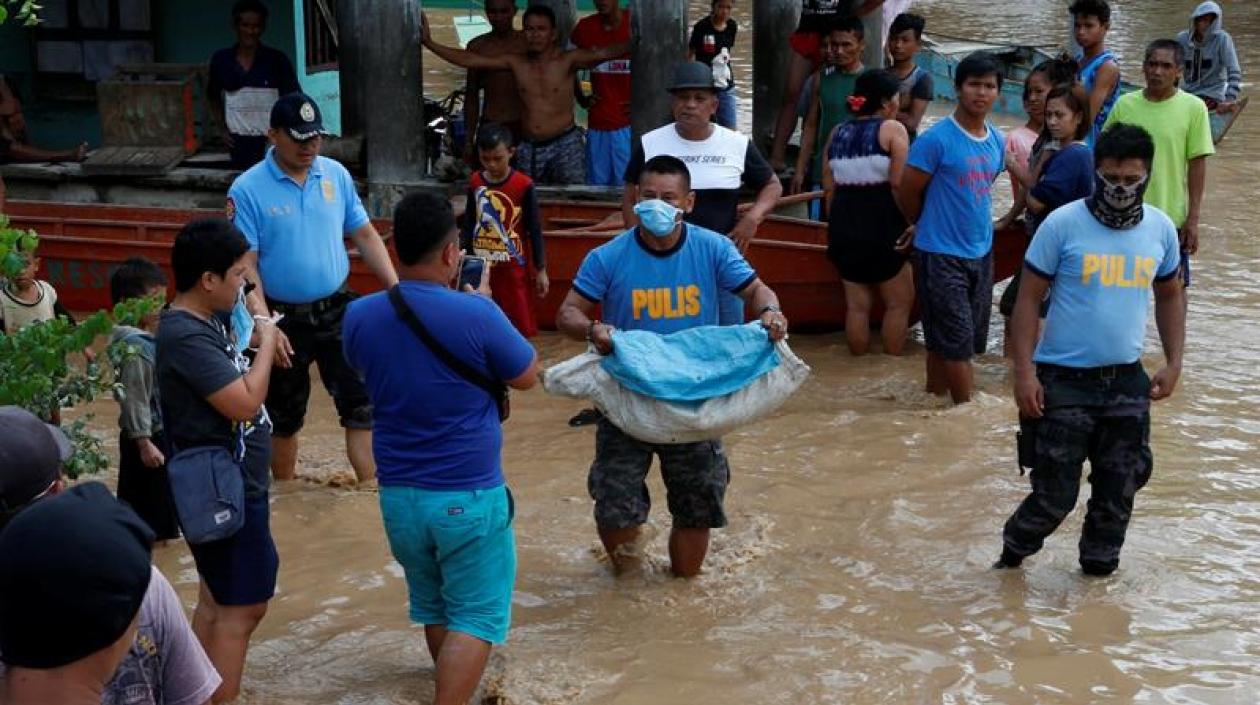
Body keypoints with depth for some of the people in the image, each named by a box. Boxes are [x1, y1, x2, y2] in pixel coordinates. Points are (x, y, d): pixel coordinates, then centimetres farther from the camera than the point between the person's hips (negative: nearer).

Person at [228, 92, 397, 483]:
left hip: (338, 310, 3)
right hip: (284, 319, -2)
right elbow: (245, 264, -13)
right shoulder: (248, 189, -11)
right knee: (284, 418, 13)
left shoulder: (336, 174, 1)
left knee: (362, 404, -5)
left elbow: (365, 234, 8)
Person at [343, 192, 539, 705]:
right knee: (476, 615, 6)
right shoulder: (475, 314, -19)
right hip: (469, 496, -5)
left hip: (398, 494, 5)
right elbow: (526, 376, -4)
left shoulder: (359, 316, -6)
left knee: (432, 604, 25)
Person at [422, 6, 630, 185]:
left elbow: (603, 53, -23)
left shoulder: (568, 60, -6)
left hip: (564, 144, -4)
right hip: (528, 148, 4)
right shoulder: (516, 63, 5)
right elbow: (468, 60, 5)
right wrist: (429, 42, 0)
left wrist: (631, 46, -42)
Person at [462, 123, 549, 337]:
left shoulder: (523, 185, -11)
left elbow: (535, 230, -5)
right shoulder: (475, 183, 1)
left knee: (518, 325, 1)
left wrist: (540, 270, -3)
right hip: (480, 268, 4)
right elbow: (468, 225, 11)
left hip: (513, 268, -4)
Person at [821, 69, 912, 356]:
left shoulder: (837, 133, 11)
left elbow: (829, 187, 10)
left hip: (844, 227, 6)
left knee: (857, 303, 12)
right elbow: (899, 184, -16)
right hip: (883, 226, -6)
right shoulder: (892, 130, -7)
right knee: (898, 302, 8)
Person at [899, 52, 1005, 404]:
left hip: (981, 252, 6)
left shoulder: (997, 141, 7)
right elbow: (908, 192, -8)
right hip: (941, 255, -6)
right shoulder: (936, 139, -14)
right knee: (957, 340, -4)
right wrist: (924, 227, 8)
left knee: (944, 341, 15)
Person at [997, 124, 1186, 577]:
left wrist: (1174, 362, 8)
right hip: (1064, 383, -4)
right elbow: (1029, 298, -7)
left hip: (1127, 383, 4)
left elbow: (1169, 295, 16)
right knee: (1056, 492, 2)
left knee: (1119, 489, 12)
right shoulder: (1063, 224, -12)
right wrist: (1024, 372, -13)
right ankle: (1012, 553, 28)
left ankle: (1099, 570, 32)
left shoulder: (1161, 229, 1)